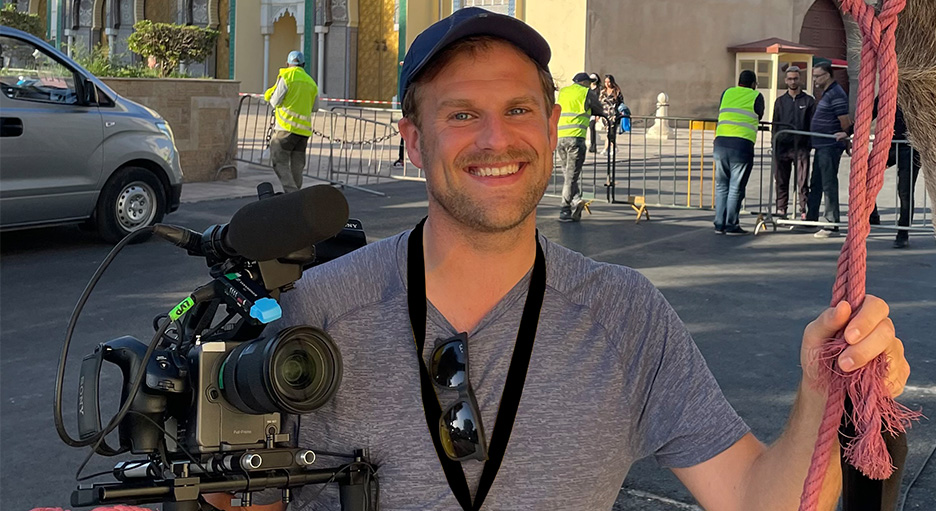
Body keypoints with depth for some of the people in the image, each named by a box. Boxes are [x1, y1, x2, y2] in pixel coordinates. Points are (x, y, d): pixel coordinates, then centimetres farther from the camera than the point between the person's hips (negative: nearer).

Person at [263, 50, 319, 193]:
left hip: (287, 127, -6)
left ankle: (291, 194, -19)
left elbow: (274, 102, -2)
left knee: (280, 163, -5)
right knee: (297, 167, 10)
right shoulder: (311, 82, 17)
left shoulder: (286, 76, -3)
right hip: (305, 129, 6)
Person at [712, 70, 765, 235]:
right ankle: (731, 225, 3)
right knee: (736, 187, 2)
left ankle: (719, 225, 11)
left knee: (721, 186, 11)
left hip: (720, 142, 4)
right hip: (742, 144, -4)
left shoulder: (727, 93, 17)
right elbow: (759, 115, 21)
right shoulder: (756, 96, 7)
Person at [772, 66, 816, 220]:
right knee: (781, 181, 3)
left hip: (801, 148, -2)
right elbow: (775, 125, 15)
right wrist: (774, 148, 7)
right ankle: (780, 210, 8)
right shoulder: (780, 101, 15)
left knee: (802, 182, -4)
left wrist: (810, 144, -6)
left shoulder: (809, 101, 9)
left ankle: (801, 211, 0)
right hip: (782, 147, 2)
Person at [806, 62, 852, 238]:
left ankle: (832, 225, -3)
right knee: (815, 184, 16)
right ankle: (810, 219, 24)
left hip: (830, 147, -10)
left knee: (829, 185, -7)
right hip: (821, 146, 10)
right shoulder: (827, 94, 17)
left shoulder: (836, 94, -15)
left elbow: (845, 122, -17)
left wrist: (845, 135, -3)